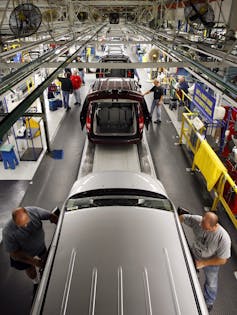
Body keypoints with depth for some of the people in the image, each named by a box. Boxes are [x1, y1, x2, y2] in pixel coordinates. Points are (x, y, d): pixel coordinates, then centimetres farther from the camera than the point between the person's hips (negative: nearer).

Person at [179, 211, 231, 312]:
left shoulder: (224, 238, -40)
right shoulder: (197, 220, -34)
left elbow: (222, 260, -27)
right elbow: (182, 217, -18)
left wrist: (203, 263, -26)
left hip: (211, 262, -2)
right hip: (194, 255, 3)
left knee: (211, 284, 23)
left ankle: (209, 302, 55)